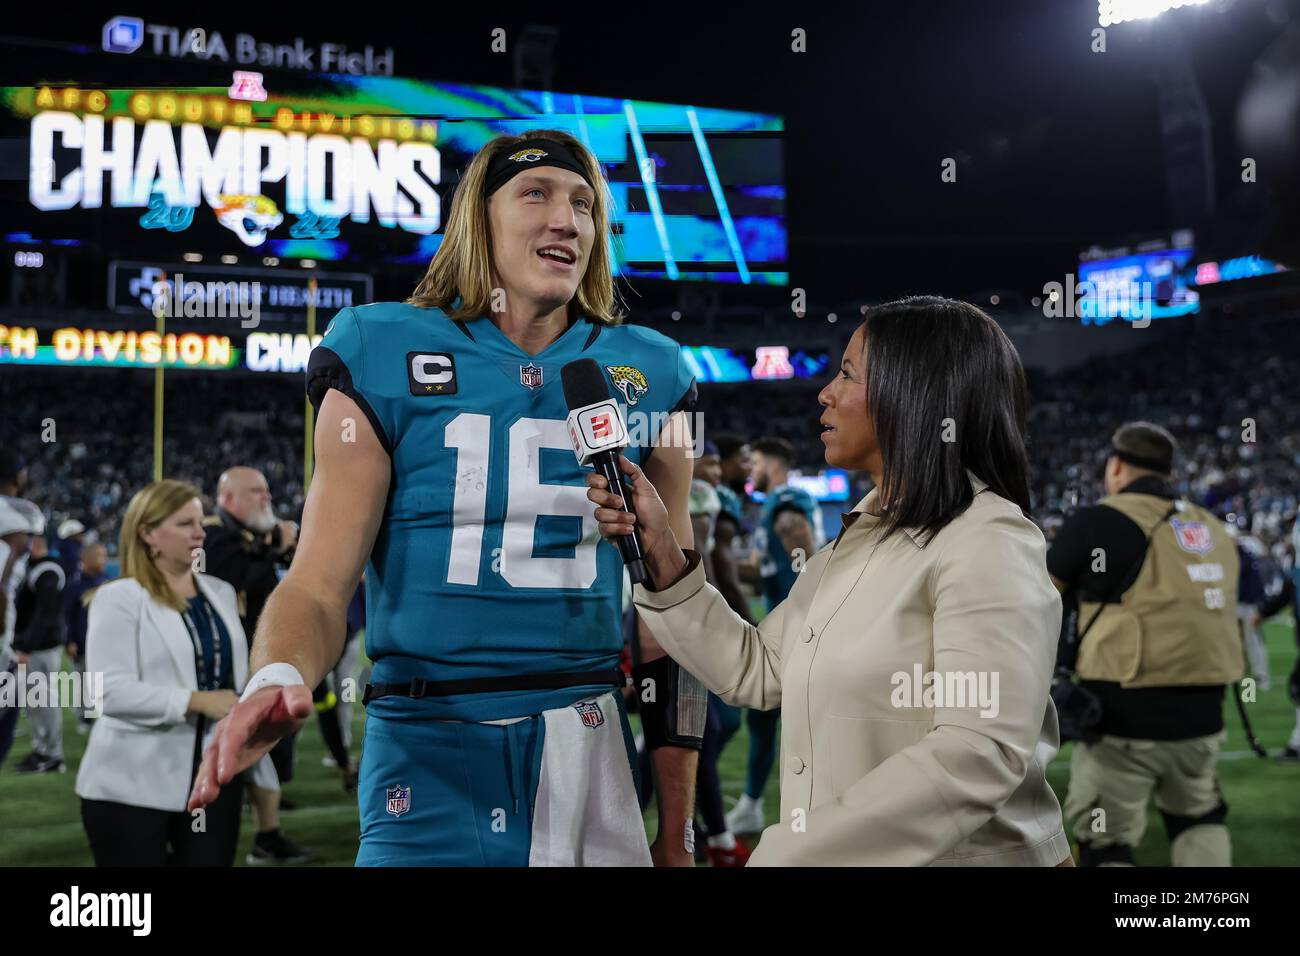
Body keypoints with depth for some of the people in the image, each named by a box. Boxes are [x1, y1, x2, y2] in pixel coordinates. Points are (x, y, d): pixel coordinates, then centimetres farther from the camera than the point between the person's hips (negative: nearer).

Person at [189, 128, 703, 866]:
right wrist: (279, 680, -30)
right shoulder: (386, 361, -2)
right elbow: (319, 588, -6)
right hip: (430, 753, -2)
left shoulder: (645, 380, 5)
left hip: (591, 750, 3)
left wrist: (678, 832, 7)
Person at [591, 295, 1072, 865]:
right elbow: (755, 671, 13)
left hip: (957, 854, -7)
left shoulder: (989, 542, -14)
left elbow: (981, 754, -24)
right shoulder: (861, 537, 14)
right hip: (834, 850, 7)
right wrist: (660, 550, 3)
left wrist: (787, 855, -24)